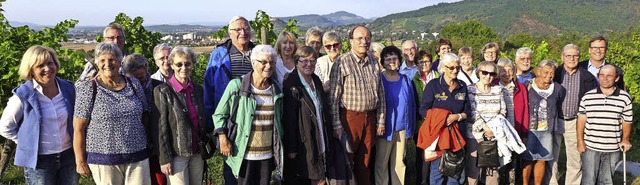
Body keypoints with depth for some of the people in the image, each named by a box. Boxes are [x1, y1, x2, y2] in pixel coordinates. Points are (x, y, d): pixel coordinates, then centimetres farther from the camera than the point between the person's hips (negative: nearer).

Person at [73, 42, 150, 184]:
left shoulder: (134, 84, 6)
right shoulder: (89, 89, -3)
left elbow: (145, 118, 13)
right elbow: (78, 129, -3)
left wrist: (149, 150, 11)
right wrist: (80, 162, -4)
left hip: (138, 158, 3)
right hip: (103, 160, -2)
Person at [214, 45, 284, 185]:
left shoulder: (276, 89, 7)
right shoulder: (237, 85, -8)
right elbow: (219, 115, -2)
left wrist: (279, 147, 15)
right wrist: (223, 139, -10)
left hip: (268, 154, 5)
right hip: (245, 154, -4)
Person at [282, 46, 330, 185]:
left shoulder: (317, 81, 9)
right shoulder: (291, 86, -14)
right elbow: (288, 119, -16)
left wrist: (326, 138, 14)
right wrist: (291, 148, -16)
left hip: (320, 141, 7)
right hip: (304, 145, -6)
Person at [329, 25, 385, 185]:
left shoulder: (374, 62, 8)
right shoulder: (342, 62, -8)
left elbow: (381, 93, 12)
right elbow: (334, 95, -10)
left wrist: (381, 121, 9)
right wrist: (337, 124, -13)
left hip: (370, 117, 5)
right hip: (350, 117, -4)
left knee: (365, 160, 13)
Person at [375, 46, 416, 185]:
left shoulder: (405, 80, 8)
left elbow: (412, 105, 12)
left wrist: (411, 129, 9)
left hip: (402, 128, 4)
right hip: (385, 128, -4)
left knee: (399, 162, 11)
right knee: (382, 163, 4)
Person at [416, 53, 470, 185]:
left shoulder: (462, 87, 10)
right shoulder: (433, 85, -2)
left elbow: (467, 111, 10)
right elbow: (423, 110, -5)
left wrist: (457, 116, -11)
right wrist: (440, 117, -20)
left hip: (456, 134, 4)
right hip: (437, 132, -4)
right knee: (437, 170, -2)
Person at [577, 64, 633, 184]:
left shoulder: (625, 98, 0)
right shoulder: (587, 97, -1)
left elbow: (627, 121, 7)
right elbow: (581, 120, 2)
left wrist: (625, 139, -3)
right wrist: (580, 141, -2)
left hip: (613, 149, 1)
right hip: (590, 147, -1)